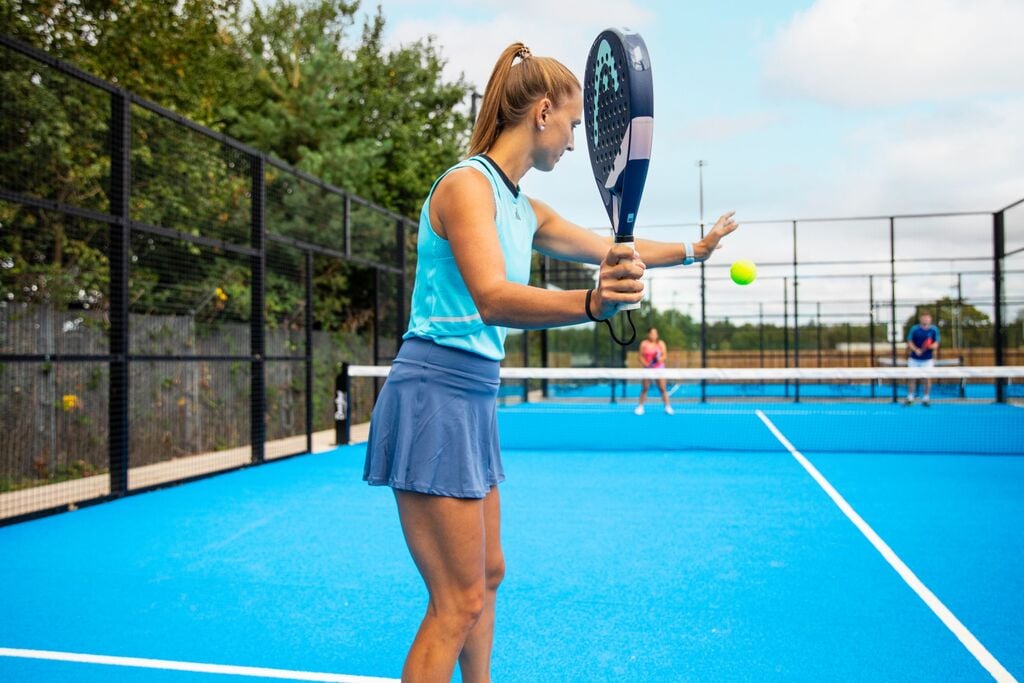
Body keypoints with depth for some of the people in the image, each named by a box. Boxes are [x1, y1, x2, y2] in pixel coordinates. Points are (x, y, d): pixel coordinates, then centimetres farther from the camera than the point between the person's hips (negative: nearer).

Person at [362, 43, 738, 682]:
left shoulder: (523, 208, 13)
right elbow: (493, 299, -30)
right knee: (458, 603, -4)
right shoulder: (468, 183, -14)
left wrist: (690, 250, 36)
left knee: (488, 576, 18)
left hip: (475, 397, 9)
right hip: (435, 394, -9)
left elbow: (610, 247, 27)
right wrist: (594, 302, -46)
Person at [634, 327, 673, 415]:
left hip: (659, 368, 0)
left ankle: (668, 407, 0)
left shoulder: (661, 343, -1)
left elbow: (664, 355, -2)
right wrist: (645, 364, -15)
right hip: (648, 368, 0)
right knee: (644, 388, 2)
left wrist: (660, 359, -23)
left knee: (662, 388, -5)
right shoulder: (644, 344, 0)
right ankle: (640, 407, 13)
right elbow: (641, 356, 2)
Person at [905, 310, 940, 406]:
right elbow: (910, 342, -1)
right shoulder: (914, 329, -2)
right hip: (914, 359, 0)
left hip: (928, 359, 0)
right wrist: (916, 349, -19)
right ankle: (910, 398, 13)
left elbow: (936, 345, -1)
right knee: (912, 378, 4)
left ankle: (926, 398, 10)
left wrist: (931, 346, -24)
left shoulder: (934, 330, -1)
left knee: (927, 379, -1)